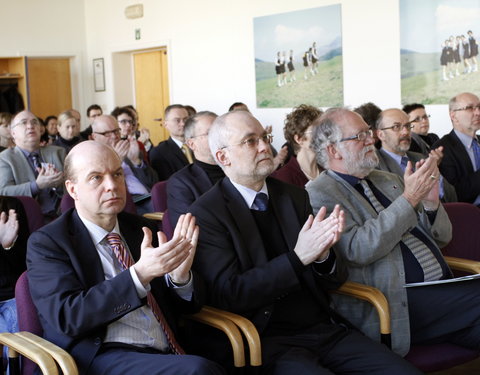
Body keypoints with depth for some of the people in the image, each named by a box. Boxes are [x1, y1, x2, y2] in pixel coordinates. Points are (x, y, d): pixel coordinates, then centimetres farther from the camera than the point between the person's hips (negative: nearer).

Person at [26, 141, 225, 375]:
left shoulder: (140, 228, 16)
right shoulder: (46, 242, 1)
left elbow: (186, 306, 17)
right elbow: (66, 317, -13)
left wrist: (180, 275, -7)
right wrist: (140, 274, -22)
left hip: (169, 354, 6)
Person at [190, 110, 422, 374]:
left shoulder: (296, 197, 11)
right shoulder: (206, 214, -4)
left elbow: (333, 282, 12)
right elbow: (227, 294, -13)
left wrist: (322, 255, -12)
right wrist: (297, 257, -20)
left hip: (326, 328, 5)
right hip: (269, 340, -5)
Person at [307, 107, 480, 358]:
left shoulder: (388, 180, 20)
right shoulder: (319, 194, -2)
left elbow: (441, 238, 22)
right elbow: (357, 250, -17)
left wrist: (431, 201, 1)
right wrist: (409, 198, -15)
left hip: (443, 288, 8)